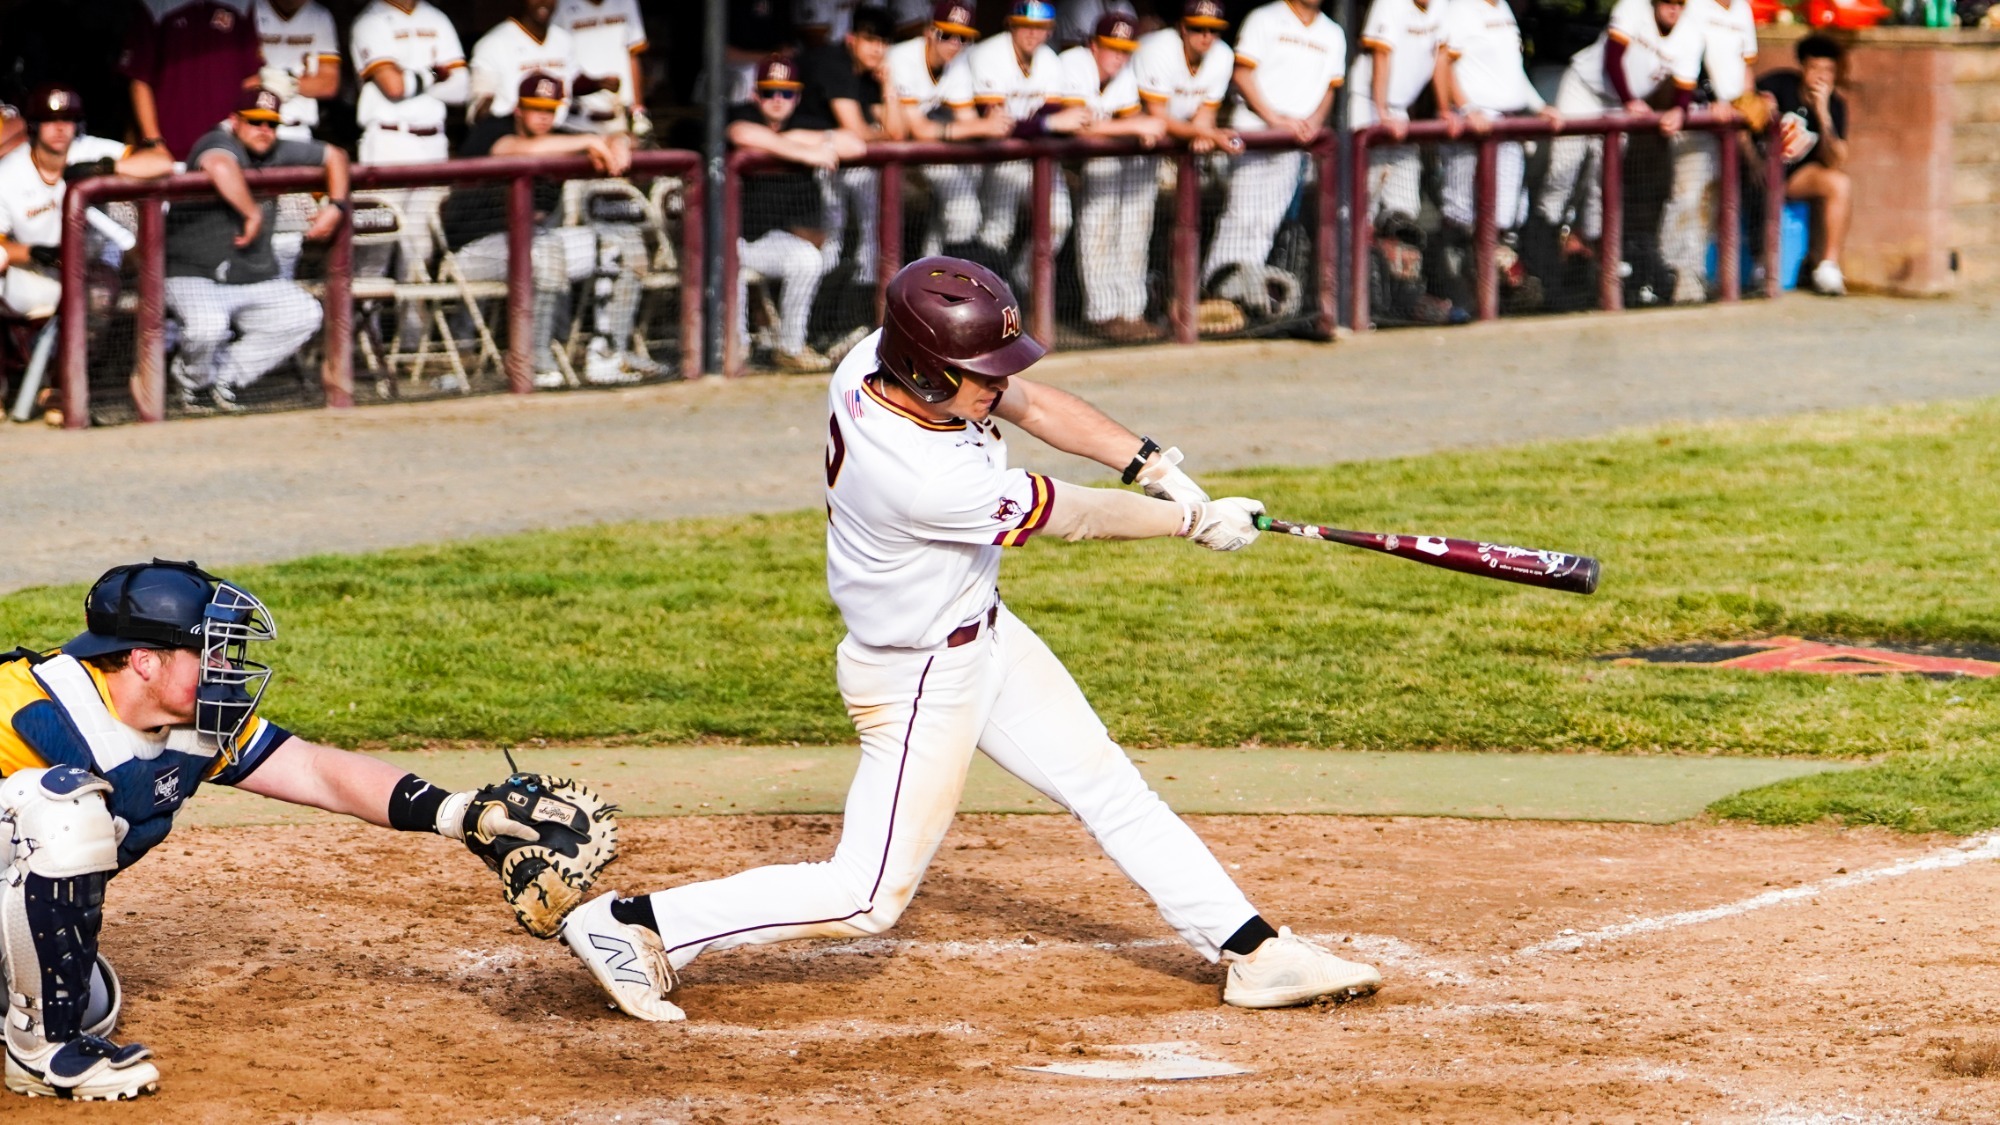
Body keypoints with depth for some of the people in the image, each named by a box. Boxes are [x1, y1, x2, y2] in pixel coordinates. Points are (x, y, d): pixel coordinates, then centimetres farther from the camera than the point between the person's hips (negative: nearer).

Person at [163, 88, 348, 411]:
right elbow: (221, 166, -40)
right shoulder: (218, 142, -14)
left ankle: (226, 374, -1)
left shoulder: (278, 154, 7)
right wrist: (253, 214, -32)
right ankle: (193, 377, 1)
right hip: (196, 278, -7)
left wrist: (336, 206, 4)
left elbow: (333, 156, 18)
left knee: (305, 314, -12)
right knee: (208, 325, -36)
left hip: (256, 281, 7)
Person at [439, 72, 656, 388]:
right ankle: (535, 361, -30)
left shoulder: (556, 140, 13)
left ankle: (607, 356, -4)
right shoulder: (489, 132, -10)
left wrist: (617, 144, -12)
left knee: (626, 242, 1)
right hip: (480, 247, -9)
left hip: (536, 236, 9)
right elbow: (527, 149, -31)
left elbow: (616, 139, 14)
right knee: (546, 252, -40)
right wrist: (588, 142, -23)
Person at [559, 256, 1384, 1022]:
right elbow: (1073, 519, -21)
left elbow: (1030, 402, -2)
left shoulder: (871, 362, -15)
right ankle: (636, 924, 4)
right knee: (869, 898, -3)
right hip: (921, 679, -9)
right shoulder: (927, 481, -37)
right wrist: (1194, 522, -7)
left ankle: (1253, 952, 20)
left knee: (1109, 787, 13)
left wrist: (1153, 464, -11)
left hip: (982, 633, 9)